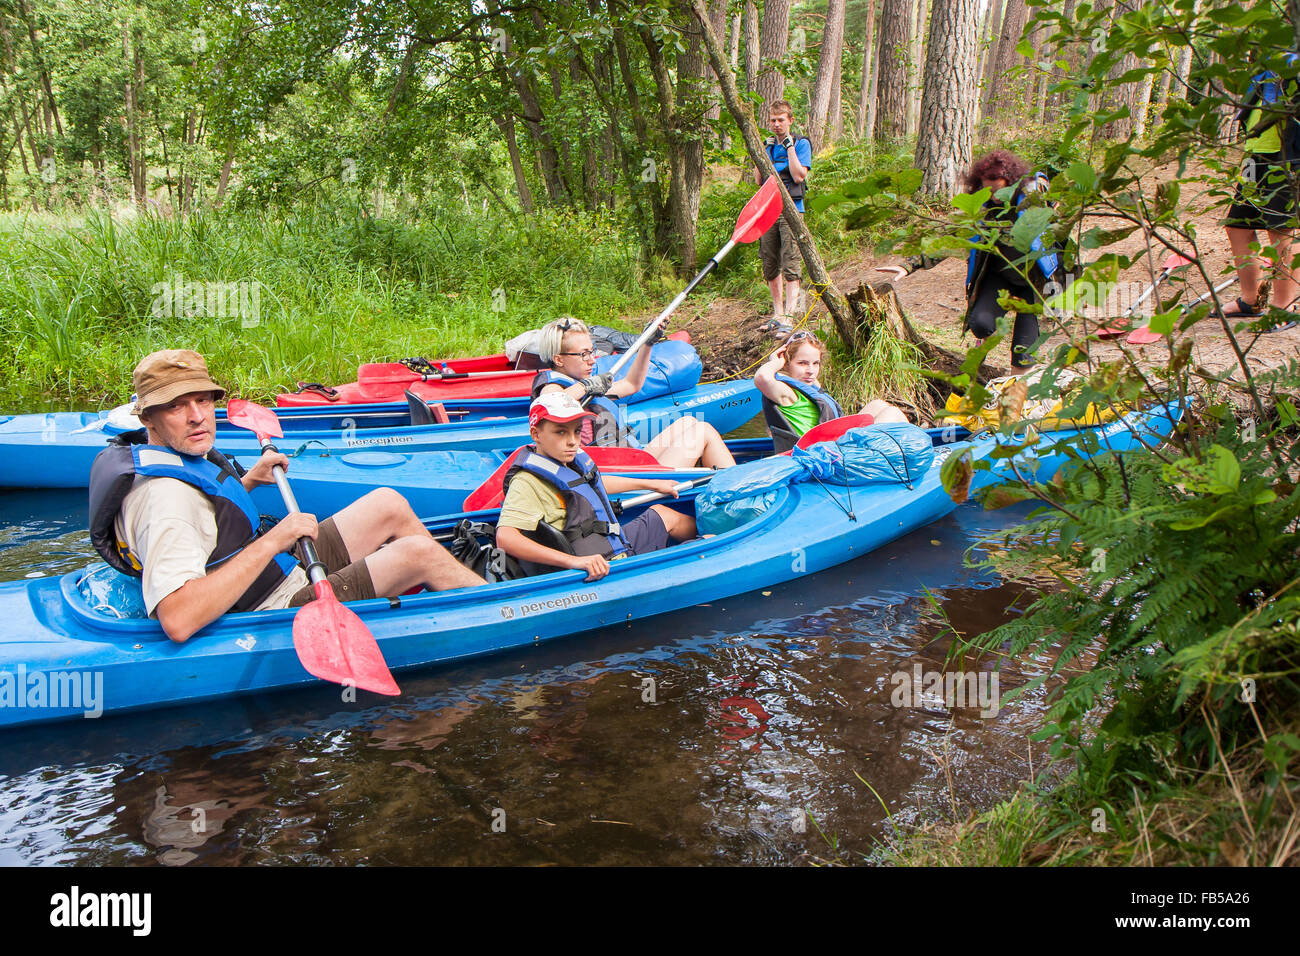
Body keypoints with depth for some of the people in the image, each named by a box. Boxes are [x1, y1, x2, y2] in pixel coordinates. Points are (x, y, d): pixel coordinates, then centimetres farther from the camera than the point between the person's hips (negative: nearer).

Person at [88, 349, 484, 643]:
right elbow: (178, 620, -40)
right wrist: (271, 542, -36)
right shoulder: (165, 495, -29)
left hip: (284, 571, 10)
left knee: (389, 505, 11)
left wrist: (247, 482, 14)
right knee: (419, 552, -10)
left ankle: (471, 580, 22)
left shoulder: (184, 456, 3)